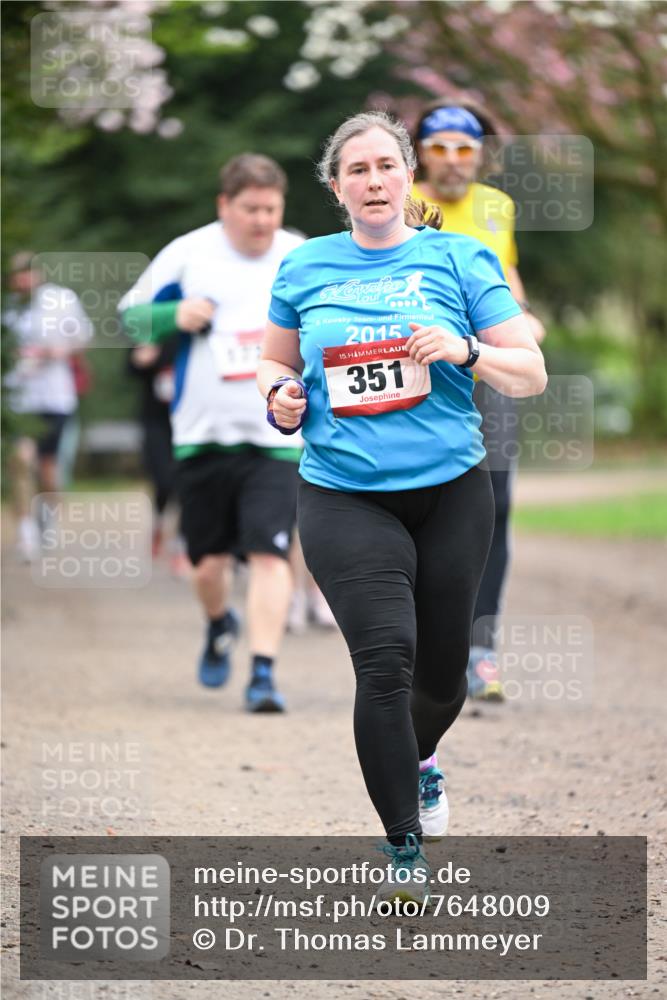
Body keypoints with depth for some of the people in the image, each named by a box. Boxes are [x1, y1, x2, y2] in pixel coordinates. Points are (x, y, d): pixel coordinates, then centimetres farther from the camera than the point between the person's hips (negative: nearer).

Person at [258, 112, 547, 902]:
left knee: (442, 671, 11)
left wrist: (466, 351, -18)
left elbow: (531, 374, 0)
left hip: (451, 494, 1)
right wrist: (280, 395, -3)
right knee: (385, 660, -17)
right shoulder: (304, 268, 6)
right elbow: (274, 362, 20)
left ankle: (420, 761, 47)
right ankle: (404, 848, -7)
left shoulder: (458, 259, 1)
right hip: (344, 500, -1)